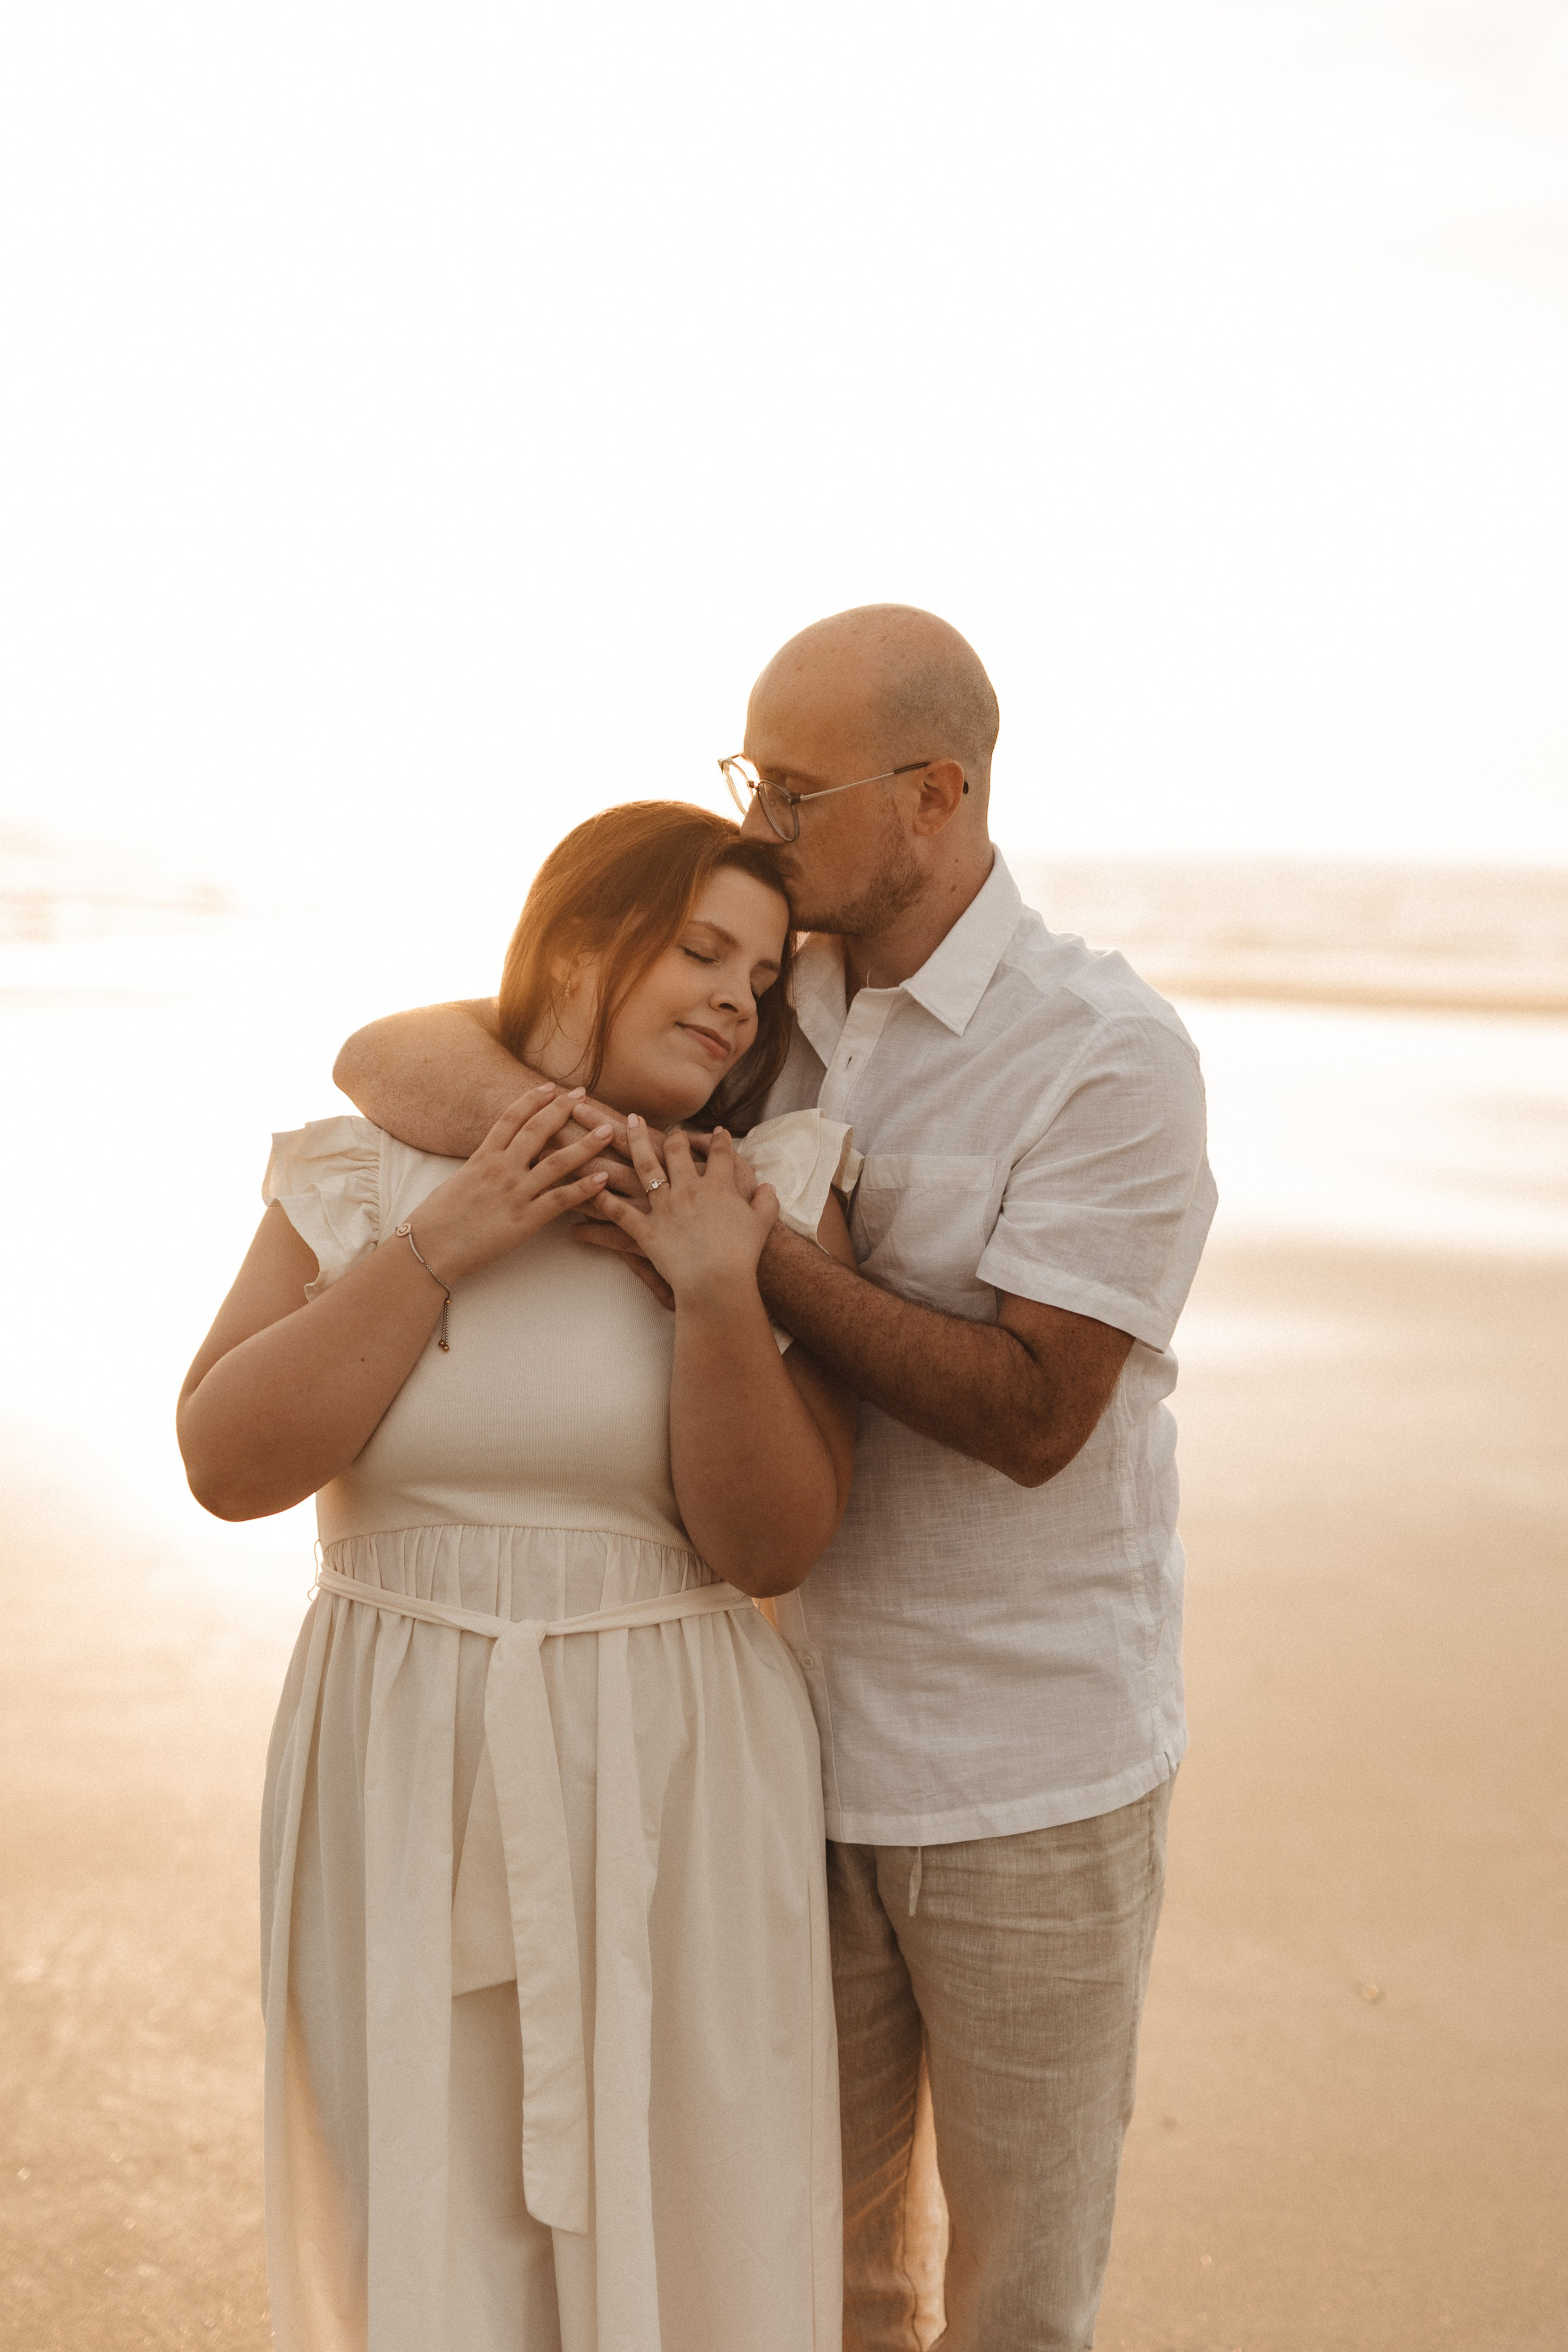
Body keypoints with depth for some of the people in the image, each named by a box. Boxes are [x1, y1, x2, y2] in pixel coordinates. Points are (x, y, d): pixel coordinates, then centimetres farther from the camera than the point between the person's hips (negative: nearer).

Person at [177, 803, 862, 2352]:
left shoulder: (769, 1197, -4)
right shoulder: (364, 1176, -1)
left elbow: (774, 1547, -8)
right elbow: (228, 1464, -10)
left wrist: (722, 1301, -21)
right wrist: (437, 1251, -17)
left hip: (670, 1778, 0)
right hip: (404, 1771, 1)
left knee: (673, 2224, 11)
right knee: (423, 2226, 15)